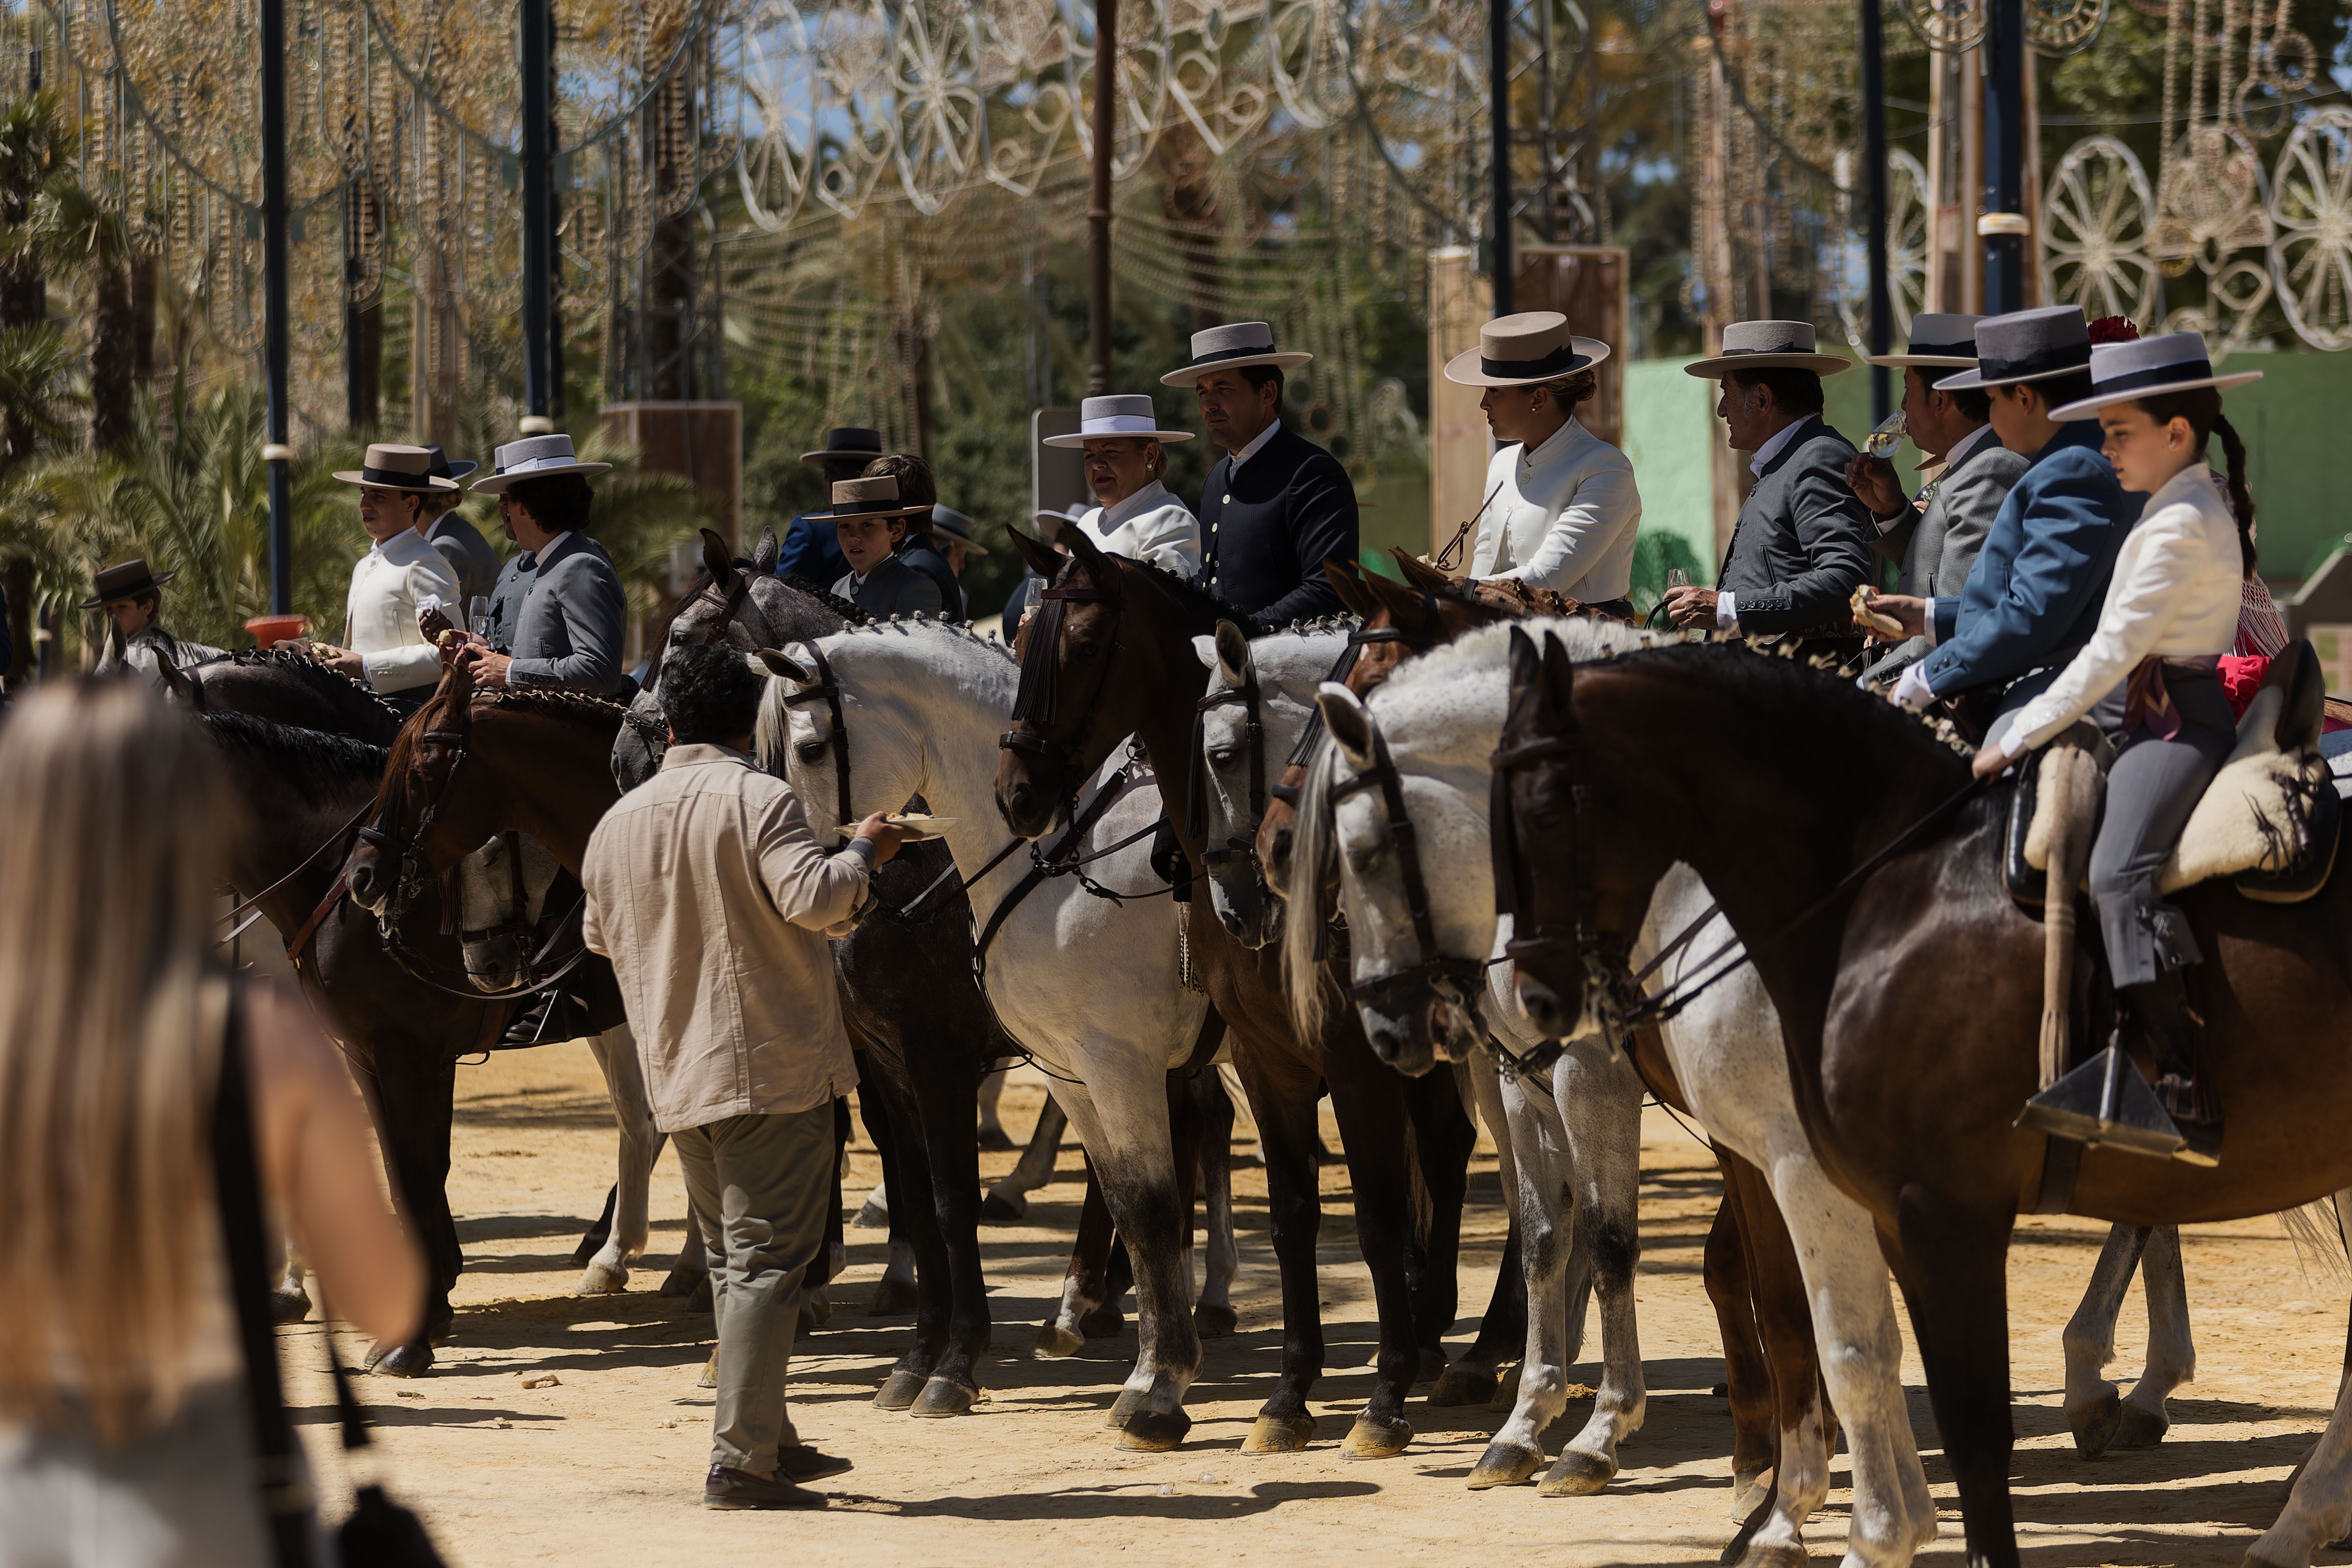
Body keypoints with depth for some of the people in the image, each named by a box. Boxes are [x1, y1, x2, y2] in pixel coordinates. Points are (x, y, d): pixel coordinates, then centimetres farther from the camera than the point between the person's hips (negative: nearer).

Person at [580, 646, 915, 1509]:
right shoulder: (760, 799, -10)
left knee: (732, 1260, 18)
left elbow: (601, 934, 25)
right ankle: (740, 1459, -13)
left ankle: (769, 1439, 24)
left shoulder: (618, 822, 10)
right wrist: (861, 851, -5)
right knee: (768, 1258, -6)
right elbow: (813, 899, -23)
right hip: (773, 1065, -6)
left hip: (675, 1076, 6)